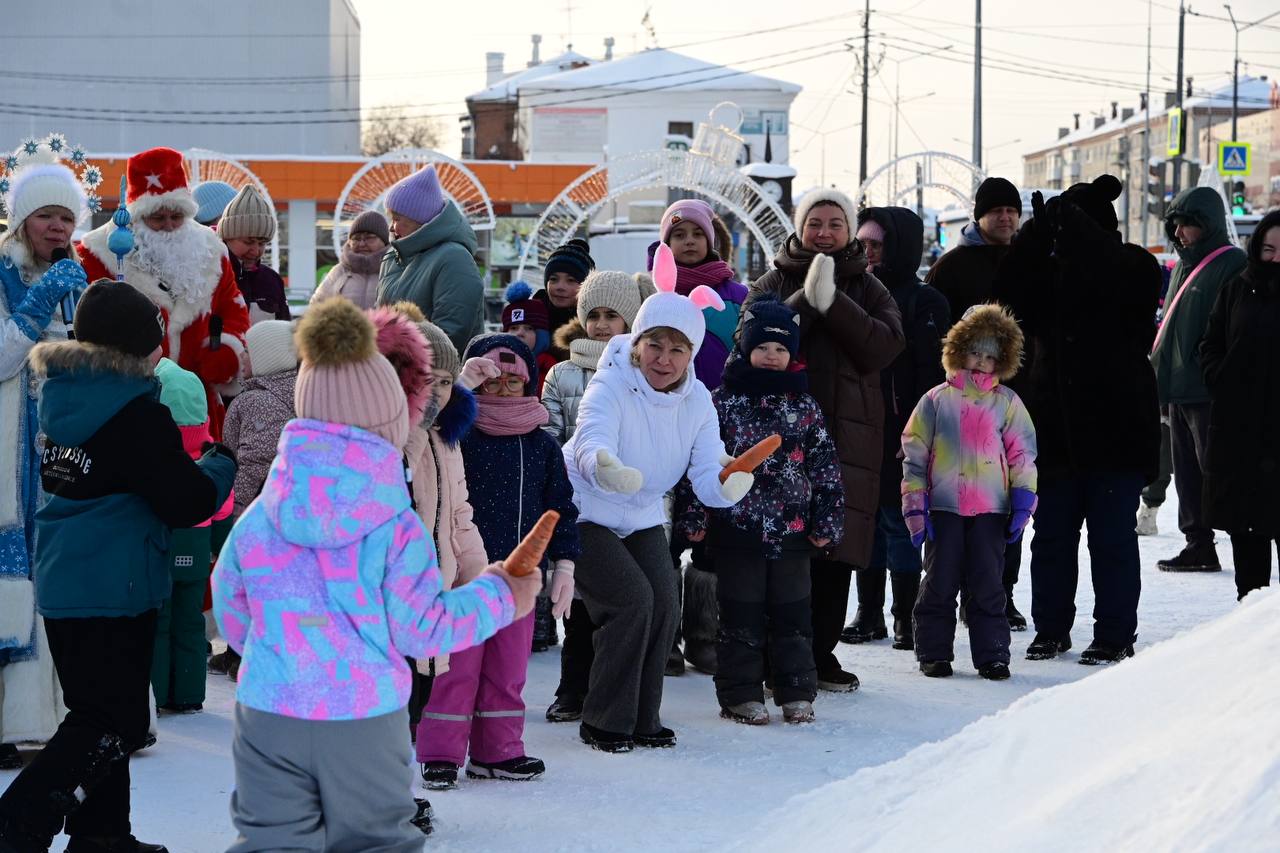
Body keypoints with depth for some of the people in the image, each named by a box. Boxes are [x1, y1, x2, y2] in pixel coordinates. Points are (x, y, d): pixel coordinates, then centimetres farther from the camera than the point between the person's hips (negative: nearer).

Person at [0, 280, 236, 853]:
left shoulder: (63, 398, 8)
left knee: (97, 714, 18)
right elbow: (185, 501, -16)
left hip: (60, 584, 9)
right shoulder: (136, 414, -18)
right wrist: (222, 465, 4)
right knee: (112, 724, -4)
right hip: (115, 586, -9)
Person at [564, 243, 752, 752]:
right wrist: (607, 468, -67)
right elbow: (591, 443, -43)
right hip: (584, 513, -6)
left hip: (641, 518, 6)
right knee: (632, 599, -20)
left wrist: (728, 485, -42)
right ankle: (604, 723, -7)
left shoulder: (696, 401, -7)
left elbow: (706, 478, -17)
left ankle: (642, 719, 11)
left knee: (663, 605, -7)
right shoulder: (610, 387, -24)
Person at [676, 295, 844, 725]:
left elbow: (825, 465, 9)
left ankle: (796, 692, 16)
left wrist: (827, 520, 4)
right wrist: (693, 515, -4)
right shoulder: (721, 401, 0)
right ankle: (741, 694, 10)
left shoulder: (804, 406, 7)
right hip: (736, 527, -2)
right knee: (741, 614, 3)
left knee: (792, 612, 8)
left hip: (792, 528, 2)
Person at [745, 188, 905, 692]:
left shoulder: (867, 289, 13)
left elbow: (885, 347, -6)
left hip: (847, 432, 1)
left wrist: (833, 302, -14)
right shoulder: (775, 283, 10)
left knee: (836, 547, 1)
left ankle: (821, 653, 11)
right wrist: (805, 301, -18)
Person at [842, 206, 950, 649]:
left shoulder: (923, 301, -3)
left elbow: (931, 372, -9)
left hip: (899, 432, -5)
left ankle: (906, 617, 6)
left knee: (898, 519, -2)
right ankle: (868, 613, 17)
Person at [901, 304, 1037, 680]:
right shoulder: (936, 401, 3)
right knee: (940, 583, 4)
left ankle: (992, 655, 8)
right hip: (944, 507, -1)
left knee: (988, 585, 3)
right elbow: (914, 455, 4)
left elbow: (1022, 454, 8)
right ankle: (934, 652, 12)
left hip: (991, 509, 1)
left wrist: (1023, 504, 0)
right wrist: (915, 508, -1)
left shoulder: (1007, 403, 7)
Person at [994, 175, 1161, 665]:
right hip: (1056, 426, 5)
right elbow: (1015, 302, -7)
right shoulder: (1054, 268, 10)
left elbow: (1113, 279, -28)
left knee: (1112, 537, 0)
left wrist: (1069, 223, -24)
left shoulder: (1134, 267, -4)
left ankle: (1115, 634, 8)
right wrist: (1039, 234, -16)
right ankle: (1051, 628, 20)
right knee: (1051, 535, 10)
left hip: (1116, 426, -5)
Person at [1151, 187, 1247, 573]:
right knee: (1187, 472, 11)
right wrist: (1161, 374, 20)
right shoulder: (1183, 268, 19)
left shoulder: (1232, 266, -10)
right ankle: (1198, 544, 18)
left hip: (1209, 392, -9)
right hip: (1178, 389, 9)